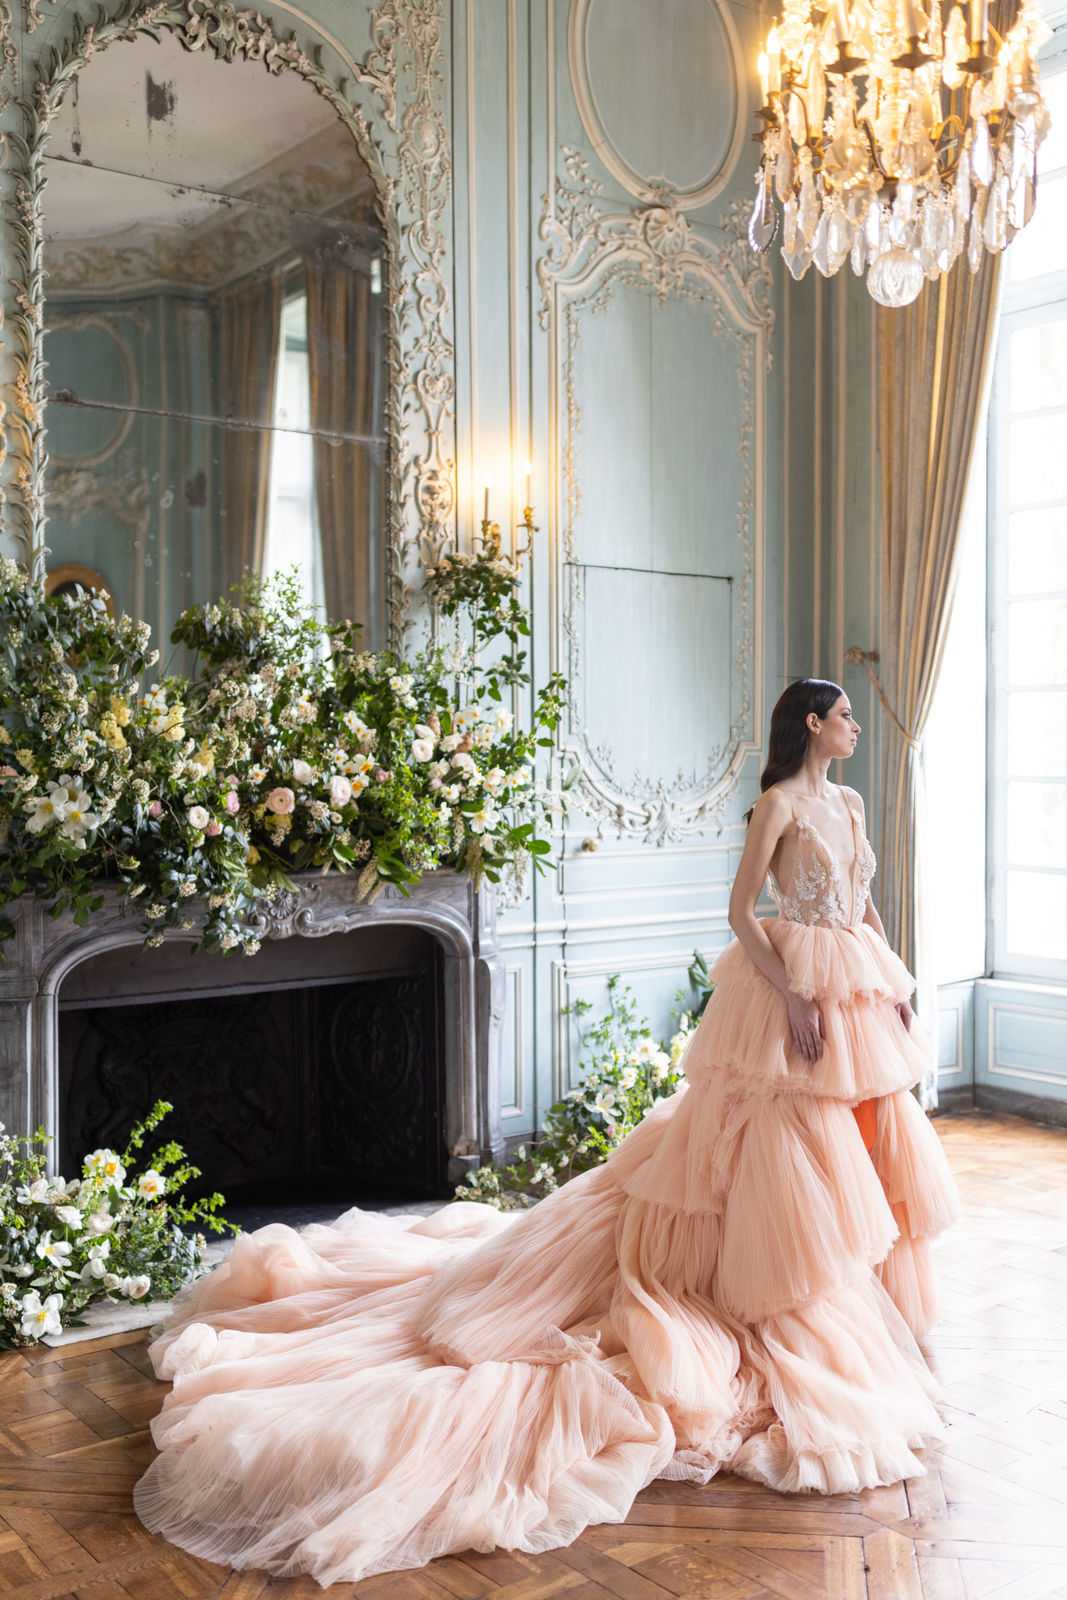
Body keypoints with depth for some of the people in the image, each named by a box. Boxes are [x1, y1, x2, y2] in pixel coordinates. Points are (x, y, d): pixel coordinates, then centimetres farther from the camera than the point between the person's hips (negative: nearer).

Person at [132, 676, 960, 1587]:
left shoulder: (848, 802, 14)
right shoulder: (779, 802, -11)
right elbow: (741, 910, -15)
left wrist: (895, 983, 10)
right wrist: (791, 996, -21)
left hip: (858, 991, 8)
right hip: (795, 989, -8)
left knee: (858, 1157, 14)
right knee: (791, 1159, -3)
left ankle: (855, 1306, 30)